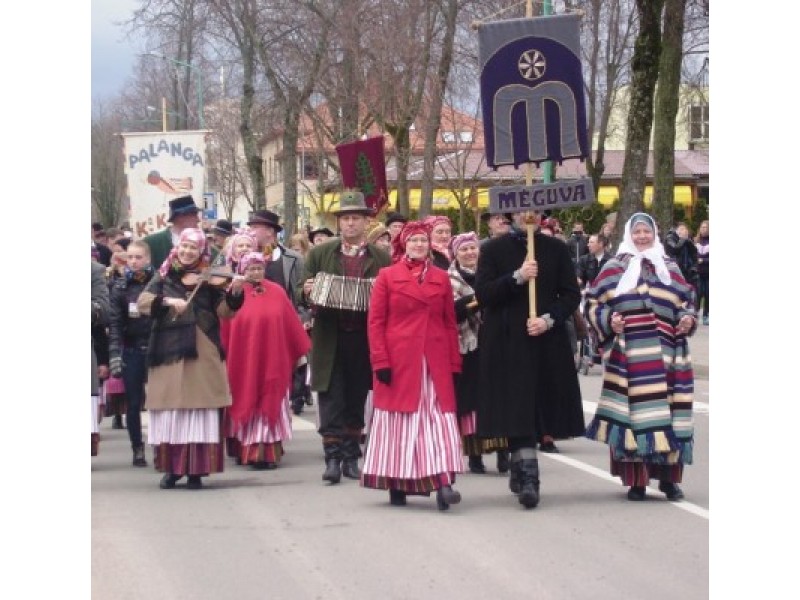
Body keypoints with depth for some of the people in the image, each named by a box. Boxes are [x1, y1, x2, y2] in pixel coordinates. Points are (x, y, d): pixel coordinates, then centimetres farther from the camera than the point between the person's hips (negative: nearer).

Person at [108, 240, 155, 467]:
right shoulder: (121, 287, 4)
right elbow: (114, 323, 1)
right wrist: (114, 356, -7)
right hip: (131, 351, 2)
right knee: (133, 403, 5)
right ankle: (137, 449, 13)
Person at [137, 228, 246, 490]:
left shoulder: (209, 278, 6)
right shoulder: (164, 276, 10)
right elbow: (142, 301, -2)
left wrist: (234, 292, -24)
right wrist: (168, 301, -18)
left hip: (200, 352, -2)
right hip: (168, 350, 2)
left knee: (199, 411, -3)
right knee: (169, 410, 4)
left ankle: (196, 470, 0)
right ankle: (171, 468, 13)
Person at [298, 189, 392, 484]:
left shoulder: (381, 258, 6)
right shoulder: (319, 254, 7)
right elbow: (305, 294, 7)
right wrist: (307, 293, -15)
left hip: (364, 340, 1)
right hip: (330, 339, -1)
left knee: (356, 401, 8)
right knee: (331, 401, -3)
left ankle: (351, 457, 16)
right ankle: (333, 458, -2)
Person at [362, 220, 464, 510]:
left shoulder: (441, 278, 11)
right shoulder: (387, 276, 3)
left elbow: (450, 323, 12)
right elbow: (375, 322, 0)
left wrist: (454, 363, 5)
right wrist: (380, 361, -9)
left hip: (435, 364, 2)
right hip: (398, 363, -2)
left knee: (439, 418, -8)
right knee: (399, 420, 2)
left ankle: (442, 482, -16)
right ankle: (397, 485, 10)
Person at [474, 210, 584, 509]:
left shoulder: (556, 249, 8)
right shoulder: (493, 250, 3)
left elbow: (572, 294, 5)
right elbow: (482, 294, -5)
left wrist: (549, 319, -11)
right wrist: (517, 277, -17)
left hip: (547, 341, 2)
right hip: (507, 343, -2)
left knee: (535, 408, 7)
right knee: (517, 411, -11)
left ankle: (520, 472, 22)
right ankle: (528, 478, -17)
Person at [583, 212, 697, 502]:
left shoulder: (669, 267, 15)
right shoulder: (615, 268, 8)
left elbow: (687, 301, 19)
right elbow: (593, 303, 7)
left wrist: (688, 318, -1)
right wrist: (608, 321, -10)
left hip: (664, 354, 2)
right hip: (629, 355, -2)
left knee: (667, 415, -1)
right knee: (632, 413, -5)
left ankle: (668, 477, 9)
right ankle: (636, 480, 2)